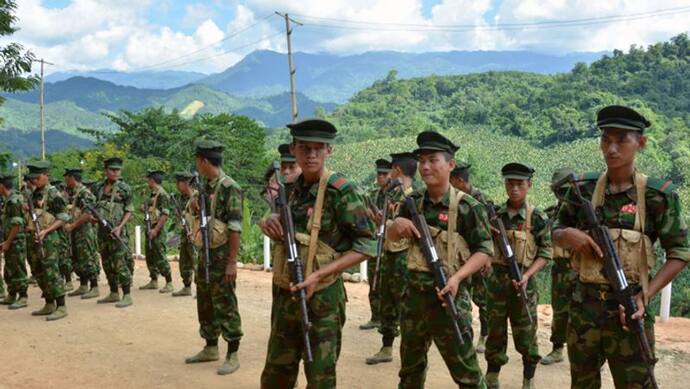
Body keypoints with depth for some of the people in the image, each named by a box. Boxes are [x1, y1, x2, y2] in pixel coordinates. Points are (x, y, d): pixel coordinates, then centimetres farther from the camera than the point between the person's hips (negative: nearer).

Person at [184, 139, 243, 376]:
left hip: (221, 255, -9)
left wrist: (232, 262, -22)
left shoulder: (229, 188, -16)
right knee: (205, 303, 16)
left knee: (225, 305, -3)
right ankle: (210, 349, 29)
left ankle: (233, 356, 5)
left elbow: (235, 228, -20)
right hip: (205, 253, 9)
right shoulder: (206, 186, 11)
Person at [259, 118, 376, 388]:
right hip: (284, 294, 7)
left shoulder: (342, 191, -14)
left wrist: (318, 275, -22)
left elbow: (366, 245, -15)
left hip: (321, 298, -6)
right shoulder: (292, 188, 7)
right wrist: (270, 223, -3)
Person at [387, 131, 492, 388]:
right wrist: (397, 224, -8)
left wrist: (457, 276, -22)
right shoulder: (414, 203, 6)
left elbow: (484, 250, -8)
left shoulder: (467, 207, -10)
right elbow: (392, 237, 15)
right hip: (414, 294, 5)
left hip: (447, 296, -5)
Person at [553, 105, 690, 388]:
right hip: (584, 306, 3)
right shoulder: (583, 189, 1)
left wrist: (645, 296, -12)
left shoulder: (658, 195, -6)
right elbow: (556, 233, 13)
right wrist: (568, 235, -11)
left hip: (629, 308, -3)